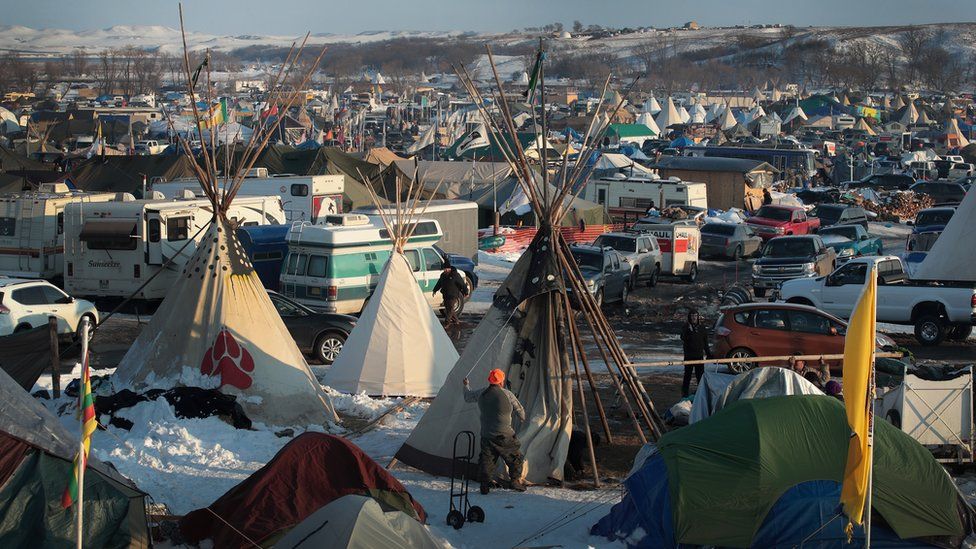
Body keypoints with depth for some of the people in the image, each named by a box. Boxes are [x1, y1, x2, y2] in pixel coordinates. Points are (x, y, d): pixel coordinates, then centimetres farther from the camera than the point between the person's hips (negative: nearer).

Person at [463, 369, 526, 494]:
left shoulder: (481, 394, 2)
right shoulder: (507, 394, -10)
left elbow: (467, 397, 22)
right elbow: (520, 411, 1)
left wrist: (466, 386, 42)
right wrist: (523, 418, 24)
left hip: (486, 435, 4)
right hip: (504, 436, -4)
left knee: (486, 460, 9)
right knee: (514, 457, 9)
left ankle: (485, 484, 5)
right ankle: (516, 480, 7)